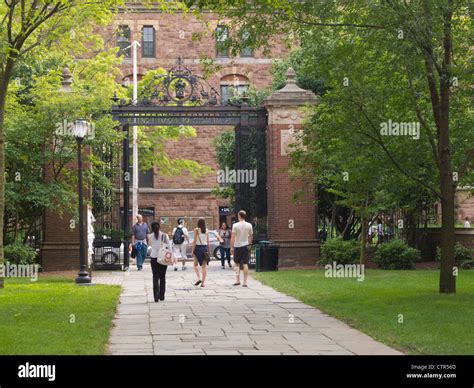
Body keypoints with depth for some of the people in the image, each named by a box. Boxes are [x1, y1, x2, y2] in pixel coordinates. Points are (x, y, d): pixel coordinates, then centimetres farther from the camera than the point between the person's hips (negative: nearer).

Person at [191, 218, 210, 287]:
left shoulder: (196, 230, -5)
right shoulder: (206, 230, 5)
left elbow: (194, 241, -7)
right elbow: (208, 241, 7)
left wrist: (193, 250, -3)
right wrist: (209, 250, 14)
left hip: (198, 247, -3)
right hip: (205, 247, 3)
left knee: (195, 264, 8)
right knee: (204, 266, 5)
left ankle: (199, 278, -11)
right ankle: (203, 282, 3)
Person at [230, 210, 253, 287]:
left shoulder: (235, 225, -8)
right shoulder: (249, 225, 0)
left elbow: (233, 237, -10)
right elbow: (251, 237, 9)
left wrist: (231, 247, -4)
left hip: (237, 246, -2)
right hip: (246, 246, 2)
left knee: (237, 264, 12)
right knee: (245, 264, 1)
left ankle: (237, 280, 8)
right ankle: (245, 282, -3)